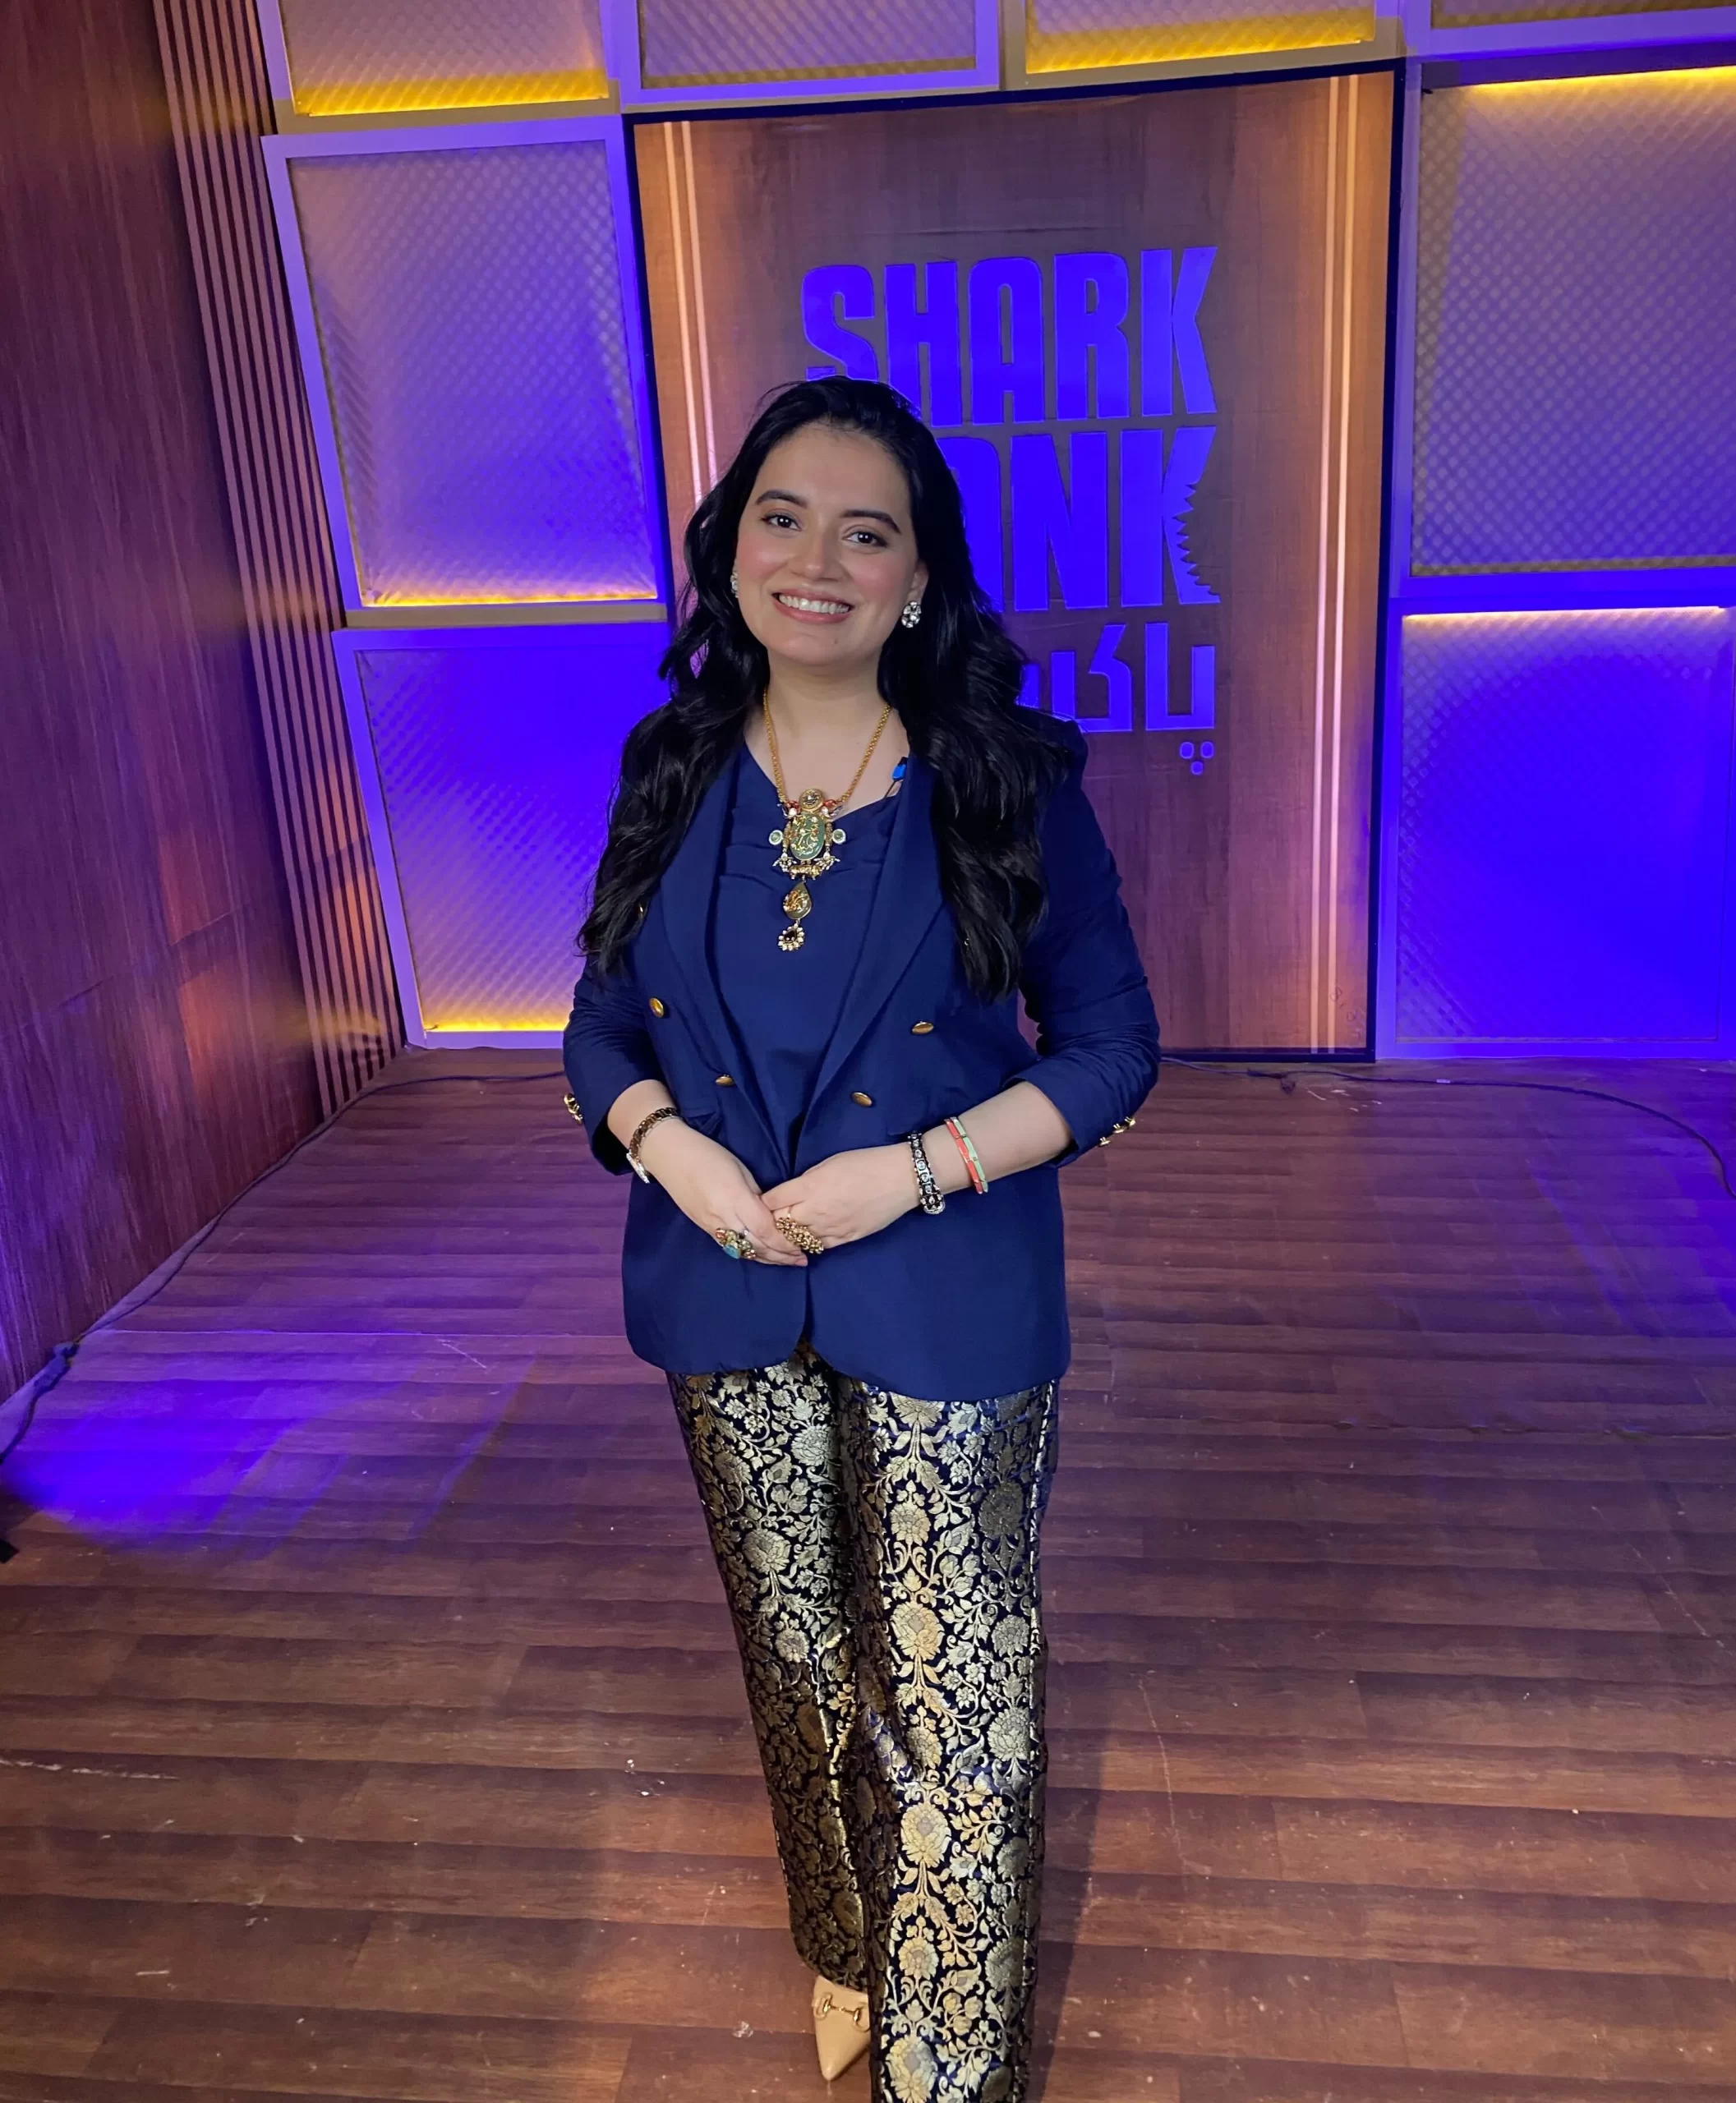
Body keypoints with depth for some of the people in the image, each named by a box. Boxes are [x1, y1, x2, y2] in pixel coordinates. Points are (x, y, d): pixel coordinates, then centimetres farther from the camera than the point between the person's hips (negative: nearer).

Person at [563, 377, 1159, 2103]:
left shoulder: (1009, 781, -9)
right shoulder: (672, 776, 1)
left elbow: (1110, 1044, -6)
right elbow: (602, 1025, 7)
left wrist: (914, 1169, -18)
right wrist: (669, 1146, -13)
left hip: (944, 1312, -3)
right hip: (728, 1309, 4)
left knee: (949, 1700, 6)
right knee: (798, 1660, 22)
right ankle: (844, 1952, 49)